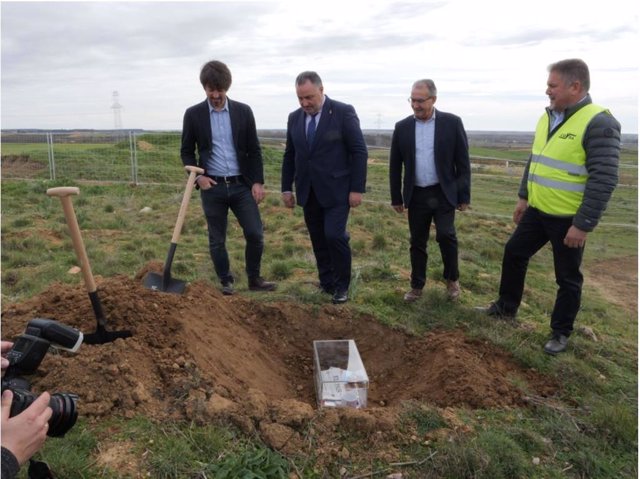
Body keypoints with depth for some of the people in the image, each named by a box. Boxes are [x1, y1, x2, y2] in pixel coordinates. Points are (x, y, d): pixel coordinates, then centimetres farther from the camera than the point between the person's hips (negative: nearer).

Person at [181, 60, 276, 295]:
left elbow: (254, 150, 5)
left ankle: (254, 279, 17)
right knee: (217, 239, 6)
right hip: (212, 187, 0)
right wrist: (198, 176, -9)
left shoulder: (243, 111, 3)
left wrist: (258, 181, -2)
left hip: (242, 185, 1)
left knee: (255, 234, -2)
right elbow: (186, 151, 7)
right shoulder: (193, 114, 1)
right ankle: (226, 282, 23)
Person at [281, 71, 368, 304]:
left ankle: (342, 286, 6)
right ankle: (326, 283, 21)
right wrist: (286, 188, 11)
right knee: (318, 241, 8)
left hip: (336, 190, -5)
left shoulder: (343, 112, -7)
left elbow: (360, 152, -8)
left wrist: (357, 188, -12)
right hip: (309, 192, 5)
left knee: (334, 235, -13)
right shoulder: (294, 118, 8)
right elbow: (289, 156, 15)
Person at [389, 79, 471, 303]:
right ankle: (417, 285, 23)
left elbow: (463, 162, -2)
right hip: (416, 195, 2)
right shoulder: (402, 127, 2)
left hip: (444, 193, -2)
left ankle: (452, 278, 13)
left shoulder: (452, 123, -4)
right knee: (417, 242, 8)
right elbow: (395, 166, 6)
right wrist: (396, 197, 5)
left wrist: (464, 196, -4)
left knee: (446, 234, -12)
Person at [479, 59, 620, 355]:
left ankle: (561, 332, 26)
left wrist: (583, 224, -22)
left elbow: (604, 180, -22)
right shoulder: (547, 117, 6)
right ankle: (506, 307, 35)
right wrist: (523, 197, 17)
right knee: (514, 253, 16)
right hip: (537, 211, 8)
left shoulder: (599, 123, -19)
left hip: (569, 219, -7)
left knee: (567, 278, 8)